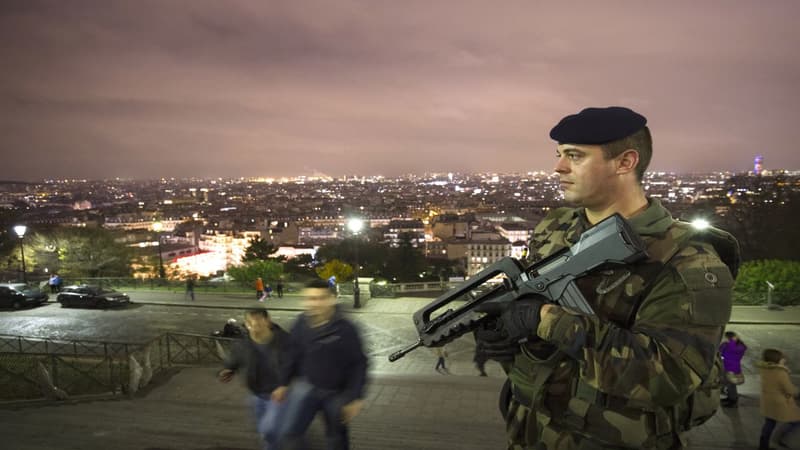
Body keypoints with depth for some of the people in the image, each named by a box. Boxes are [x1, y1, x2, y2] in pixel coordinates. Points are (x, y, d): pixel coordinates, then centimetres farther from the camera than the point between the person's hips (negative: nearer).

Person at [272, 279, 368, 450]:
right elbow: (293, 355, 7)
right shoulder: (301, 323, -8)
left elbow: (358, 364, -15)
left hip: (336, 393, -2)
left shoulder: (345, 328, -21)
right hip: (306, 386, 3)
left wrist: (355, 397, -15)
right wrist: (284, 384, 12)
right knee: (288, 435, -8)